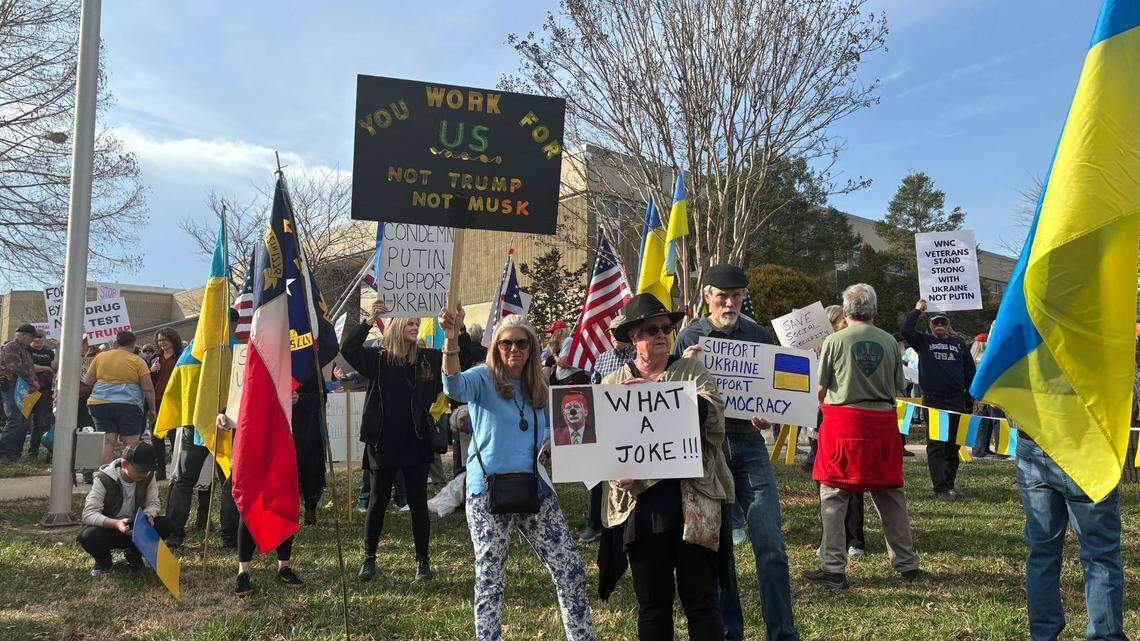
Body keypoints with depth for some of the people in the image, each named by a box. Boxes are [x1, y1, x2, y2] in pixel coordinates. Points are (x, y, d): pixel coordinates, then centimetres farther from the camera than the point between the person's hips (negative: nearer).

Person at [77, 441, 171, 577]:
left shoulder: (148, 476, -9)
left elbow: (153, 503, -2)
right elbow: (89, 514, -27)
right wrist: (115, 523, -44)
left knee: (166, 525, -22)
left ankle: (134, 555, 5)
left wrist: (148, 516, -27)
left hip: (135, 528, 3)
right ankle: (104, 560, 1)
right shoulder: (104, 479, -21)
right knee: (88, 536, -36)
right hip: (108, 529, -3)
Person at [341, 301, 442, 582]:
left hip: (416, 443, 2)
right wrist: (369, 321, -24)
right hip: (383, 441, -2)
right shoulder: (377, 358, -3)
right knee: (378, 501, 10)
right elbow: (347, 348, -18)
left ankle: (422, 560, 20)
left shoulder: (428, 359, 5)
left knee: (418, 502, 7)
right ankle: (369, 558, 24)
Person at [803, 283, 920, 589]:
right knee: (890, 495, 13)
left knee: (834, 495, 4)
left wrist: (825, 405, 20)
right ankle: (907, 564, 22)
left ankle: (834, 568, 5)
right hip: (883, 422, 4)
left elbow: (820, 389, -1)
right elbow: (899, 387, 11)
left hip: (844, 422, -3)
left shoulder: (834, 341, -5)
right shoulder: (889, 341, 3)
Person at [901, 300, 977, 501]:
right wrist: (917, 310, -4)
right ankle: (940, 488, -3)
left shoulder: (958, 343, 14)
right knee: (936, 445, -4)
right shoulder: (924, 341, 6)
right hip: (932, 400, -3)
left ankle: (950, 484, 20)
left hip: (957, 400, 3)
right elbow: (906, 330, -13)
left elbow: (970, 371, 16)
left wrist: (974, 398, 13)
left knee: (953, 445, 9)